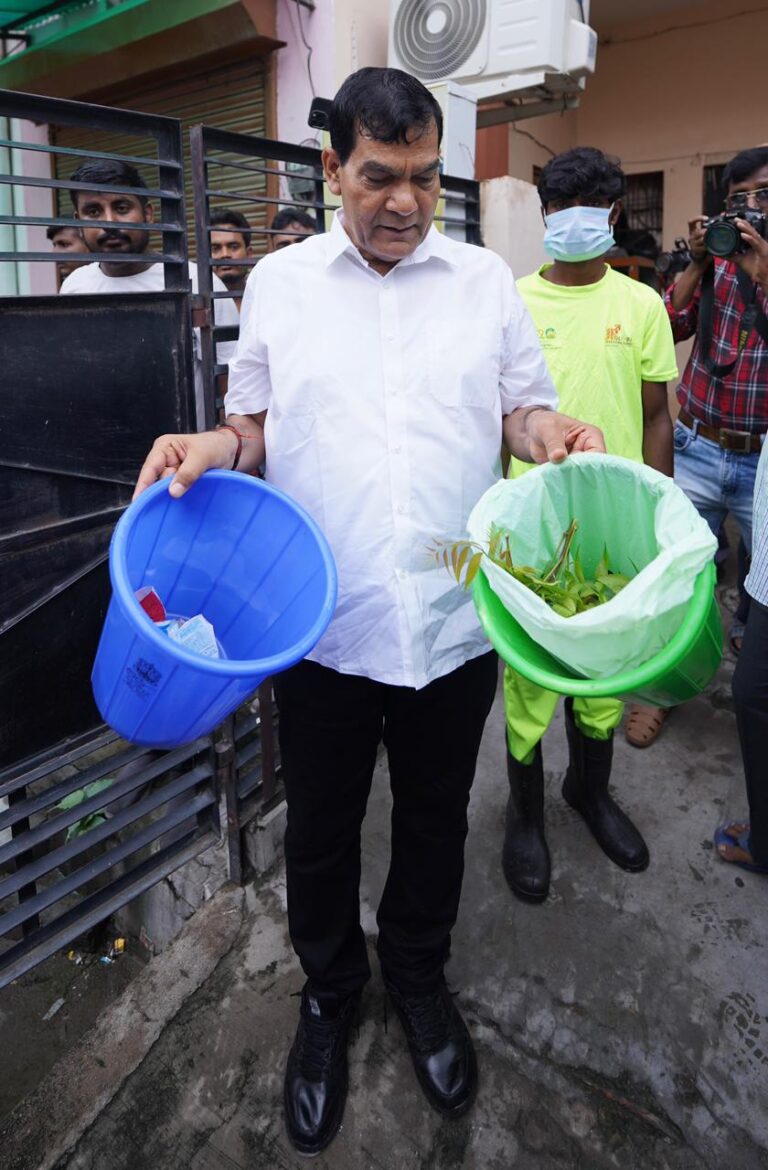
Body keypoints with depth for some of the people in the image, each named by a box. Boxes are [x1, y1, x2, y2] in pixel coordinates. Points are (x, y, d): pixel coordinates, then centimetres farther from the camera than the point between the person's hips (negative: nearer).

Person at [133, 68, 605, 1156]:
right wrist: (212, 447, -12)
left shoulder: (485, 279, 6)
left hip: (453, 625, 1)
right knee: (319, 831, 15)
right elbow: (258, 425, 9)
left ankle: (419, 975, 48)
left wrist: (555, 432, -13)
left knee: (435, 822, 19)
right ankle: (330, 989, 44)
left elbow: (523, 411, 9)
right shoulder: (277, 281, 5)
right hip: (323, 627, 0)